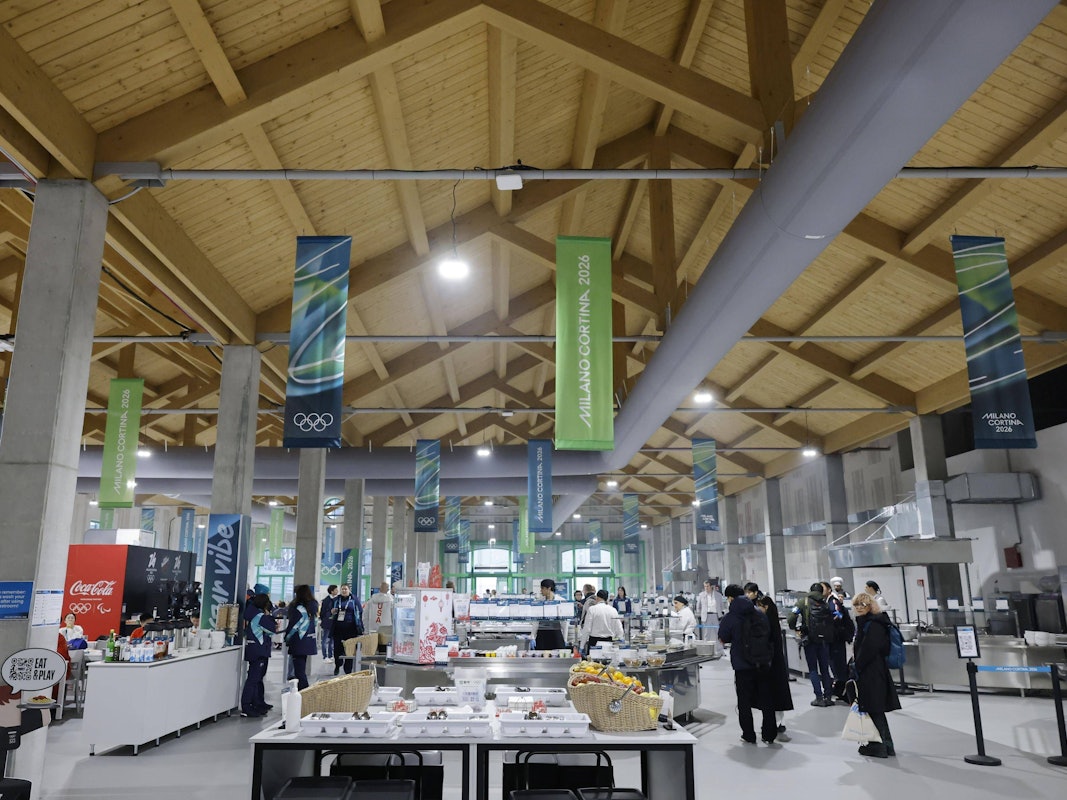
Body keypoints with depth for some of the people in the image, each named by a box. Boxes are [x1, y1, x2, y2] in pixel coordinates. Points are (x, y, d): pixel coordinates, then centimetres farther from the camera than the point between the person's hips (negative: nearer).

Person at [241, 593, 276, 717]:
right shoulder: (261, 616, -19)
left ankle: (259, 703, 30)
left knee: (258, 677, 19)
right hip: (258, 651, -10)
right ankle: (246, 708, -8)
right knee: (253, 678, -9)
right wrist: (268, 616, -5)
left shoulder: (252, 613, 9)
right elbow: (272, 630, -13)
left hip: (255, 651, 10)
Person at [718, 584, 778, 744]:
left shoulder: (729, 618, -12)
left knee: (744, 701, 9)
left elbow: (723, 639, -2)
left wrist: (722, 623, 13)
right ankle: (769, 734, 18)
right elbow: (770, 634, 9)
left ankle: (749, 735, 12)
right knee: (766, 699, 13)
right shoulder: (759, 614, -1)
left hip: (742, 665, -3)